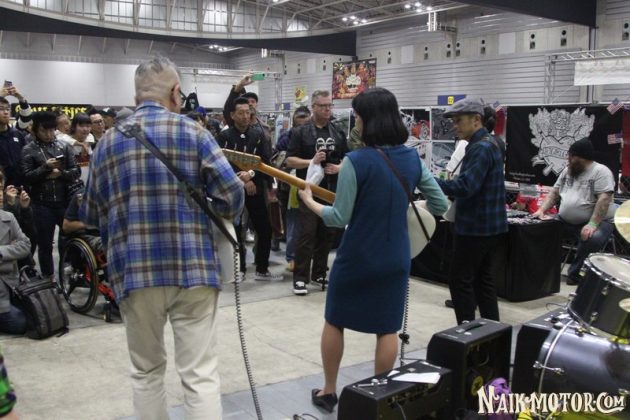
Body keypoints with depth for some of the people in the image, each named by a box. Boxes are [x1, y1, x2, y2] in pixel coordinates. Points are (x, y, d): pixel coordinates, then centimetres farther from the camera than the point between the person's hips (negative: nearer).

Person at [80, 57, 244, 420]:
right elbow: (232, 193, -9)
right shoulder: (193, 132, -1)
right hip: (193, 268, -3)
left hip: (133, 271, 3)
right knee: (201, 376, 3)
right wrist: (221, 215, 12)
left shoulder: (108, 141, 10)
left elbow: (90, 215, 13)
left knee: (146, 372, 19)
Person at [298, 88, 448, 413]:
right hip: (396, 258, 4)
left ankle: (328, 391, 27)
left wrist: (309, 201, 2)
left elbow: (339, 218, -14)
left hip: (356, 257, -4)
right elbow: (441, 205, 8)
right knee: (387, 328, 14)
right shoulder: (412, 159, -1)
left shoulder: (356, 161, -18)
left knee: (334, 321, 16)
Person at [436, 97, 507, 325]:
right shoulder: (489, 142, 14)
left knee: (460, 280, -3)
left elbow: (465, 186, -28)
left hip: (475, 226, -10)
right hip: (488, 224, 10)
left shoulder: (481, 148, -18)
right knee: (483, 278, 15)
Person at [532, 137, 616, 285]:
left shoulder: (601, 172, -14)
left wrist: (592, 224, -32)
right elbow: (555, 192, 14)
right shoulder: (567, 171, 10)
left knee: (593, 239, -35)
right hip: (567, 222, 7)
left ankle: (574, 273, -16)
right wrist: (542, 210, -3)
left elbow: (604, 199, -23)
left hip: (597, 221, -7)